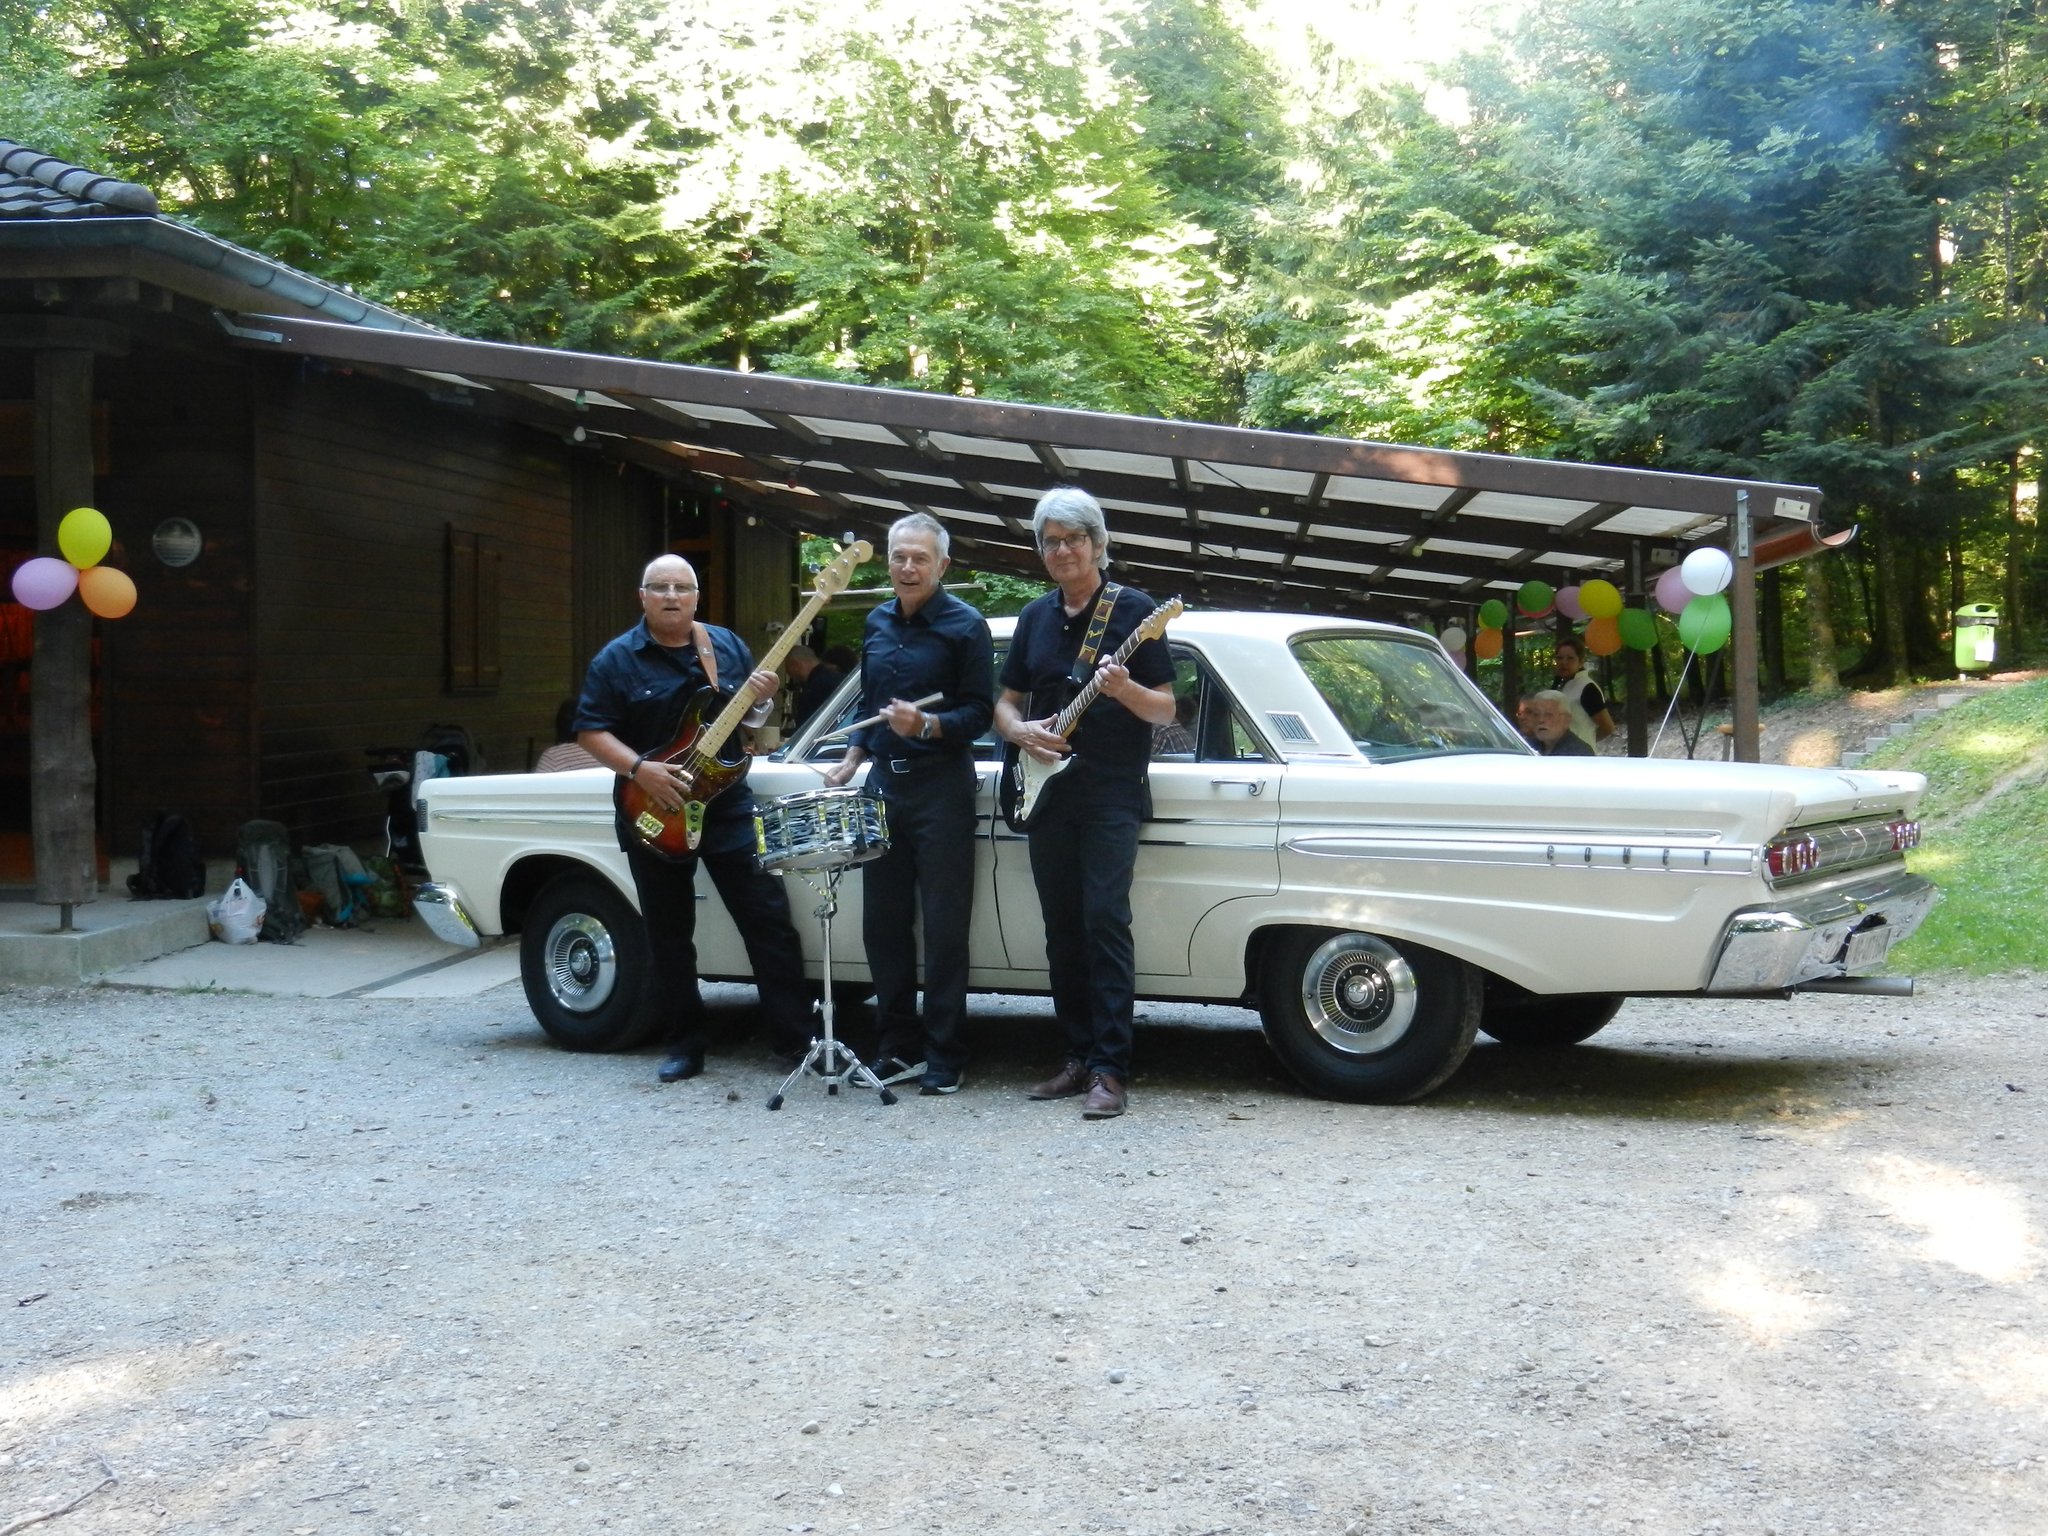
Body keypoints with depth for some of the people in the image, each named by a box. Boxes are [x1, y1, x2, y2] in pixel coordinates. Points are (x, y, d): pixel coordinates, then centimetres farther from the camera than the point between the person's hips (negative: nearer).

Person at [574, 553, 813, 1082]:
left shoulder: (729, 645, 6)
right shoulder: (616, 660, -4)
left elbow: (751, 720, 13)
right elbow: (591, 731, -7)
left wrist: (760, 701, -10)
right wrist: (640, 769, -21)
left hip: (727, 805, 2)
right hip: (654, 813, -2)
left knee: (768, 918, -2)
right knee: (669, 934, 7)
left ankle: (797, 1034, 3)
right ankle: (685, 1043, 18)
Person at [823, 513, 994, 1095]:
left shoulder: (964, 626, -5)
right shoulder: (877, 624, 13)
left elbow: (979, 712, -9)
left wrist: (926, 726, -24)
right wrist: (851, 760, 11)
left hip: (941, 789, -6)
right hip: (884, 783, 6)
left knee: (943, 927, -3)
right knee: (882, 922, 8)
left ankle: (943, 1058, 4)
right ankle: (898, 1046, 19)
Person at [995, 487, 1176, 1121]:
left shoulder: (1133, 610, -2)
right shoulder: (1035, 616, 13)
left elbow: (1166, 709, -3)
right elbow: (1004, 704, 17)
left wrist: (1124, 689, -23)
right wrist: (1022, 731, -5)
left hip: (1111, 795, -5)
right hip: (1047, 795, 5)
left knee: (1105, 921, -12)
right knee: (1062, 928, 7)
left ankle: (1111, 1069, -11)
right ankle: (1079, 1055, 15)